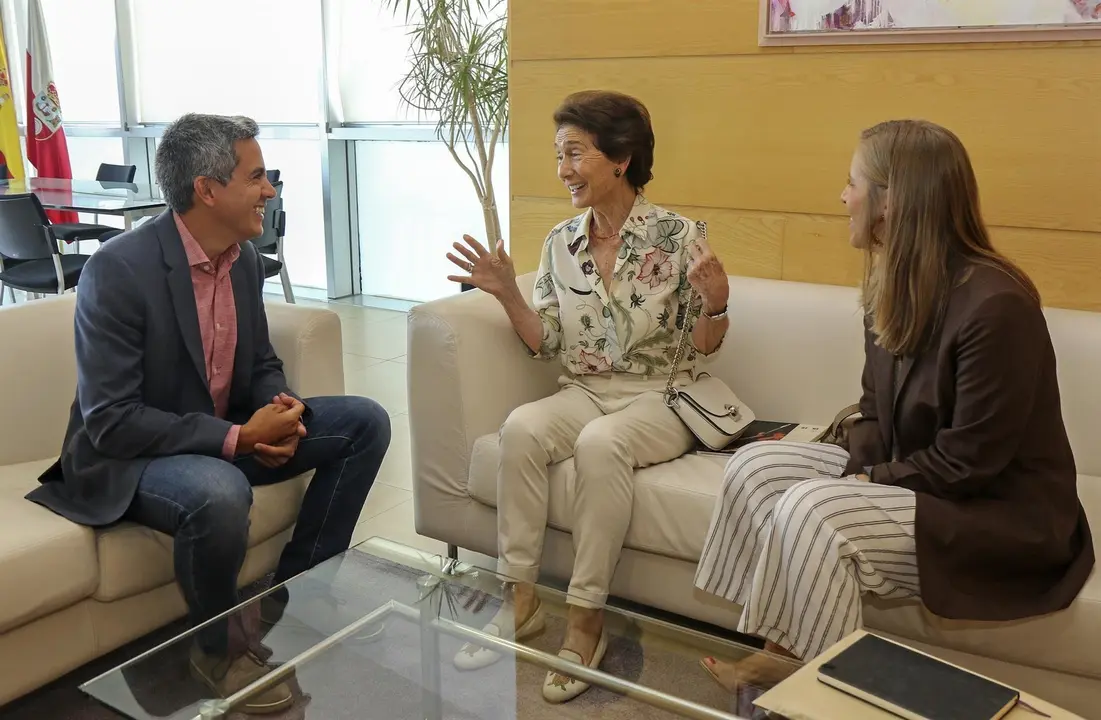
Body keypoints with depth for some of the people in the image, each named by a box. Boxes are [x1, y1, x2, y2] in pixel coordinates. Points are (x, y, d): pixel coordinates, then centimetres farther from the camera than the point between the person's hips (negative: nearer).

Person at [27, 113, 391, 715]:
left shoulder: (244, 258, -1)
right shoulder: (118, 270, -23)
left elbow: (262, 364, 10)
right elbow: (109, 420, -25)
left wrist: (281, 413, -13)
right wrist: (238, 438, -28)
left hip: (229, 435, 8)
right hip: (129, 456, -7)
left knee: (365, 422, -3)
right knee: (219, 492, -39)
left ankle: (292, 591, 7)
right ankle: (216, 647, -7)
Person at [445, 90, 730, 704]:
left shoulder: (678, 235, -8)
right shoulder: (561, 242, 4)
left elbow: (702, 349, -4)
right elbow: (550, 346, 6)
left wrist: (716, 304, -24)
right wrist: (508, 294, -7)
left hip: (660, 400, -4)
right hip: (585, 393, 4)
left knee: (600, 442, -35)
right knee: (521, 427, -27)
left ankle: (587, 618, -21)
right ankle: (522, 600, -15)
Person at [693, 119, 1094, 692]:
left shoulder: (993, 304, -26)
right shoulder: (894, 288, 3)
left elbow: (968, 462, -24)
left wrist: (868, 483, -16)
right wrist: (855, 474, -10)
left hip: (1004, 518, -9)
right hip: (914, 485, 9)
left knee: (811, 510, -28)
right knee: (755, 464, -4)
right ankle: (780, 647, -5)